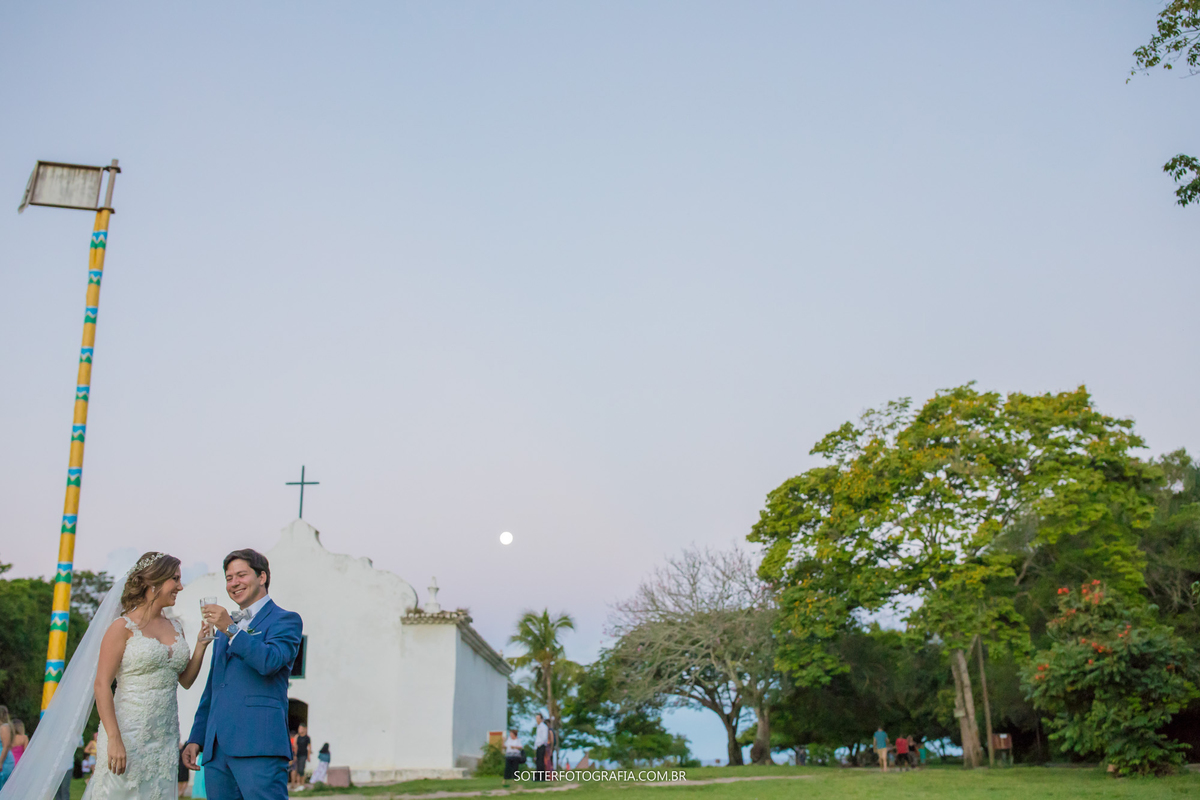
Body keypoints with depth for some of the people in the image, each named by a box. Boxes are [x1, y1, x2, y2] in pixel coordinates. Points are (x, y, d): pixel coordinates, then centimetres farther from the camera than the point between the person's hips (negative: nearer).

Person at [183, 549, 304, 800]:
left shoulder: (286, 620, 4)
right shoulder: (226, 627, 26)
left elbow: (270, 662, -15)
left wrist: (230, 629, -16)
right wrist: (196, 738, 19)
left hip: (258, 745, -7)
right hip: (217, 749, 7)